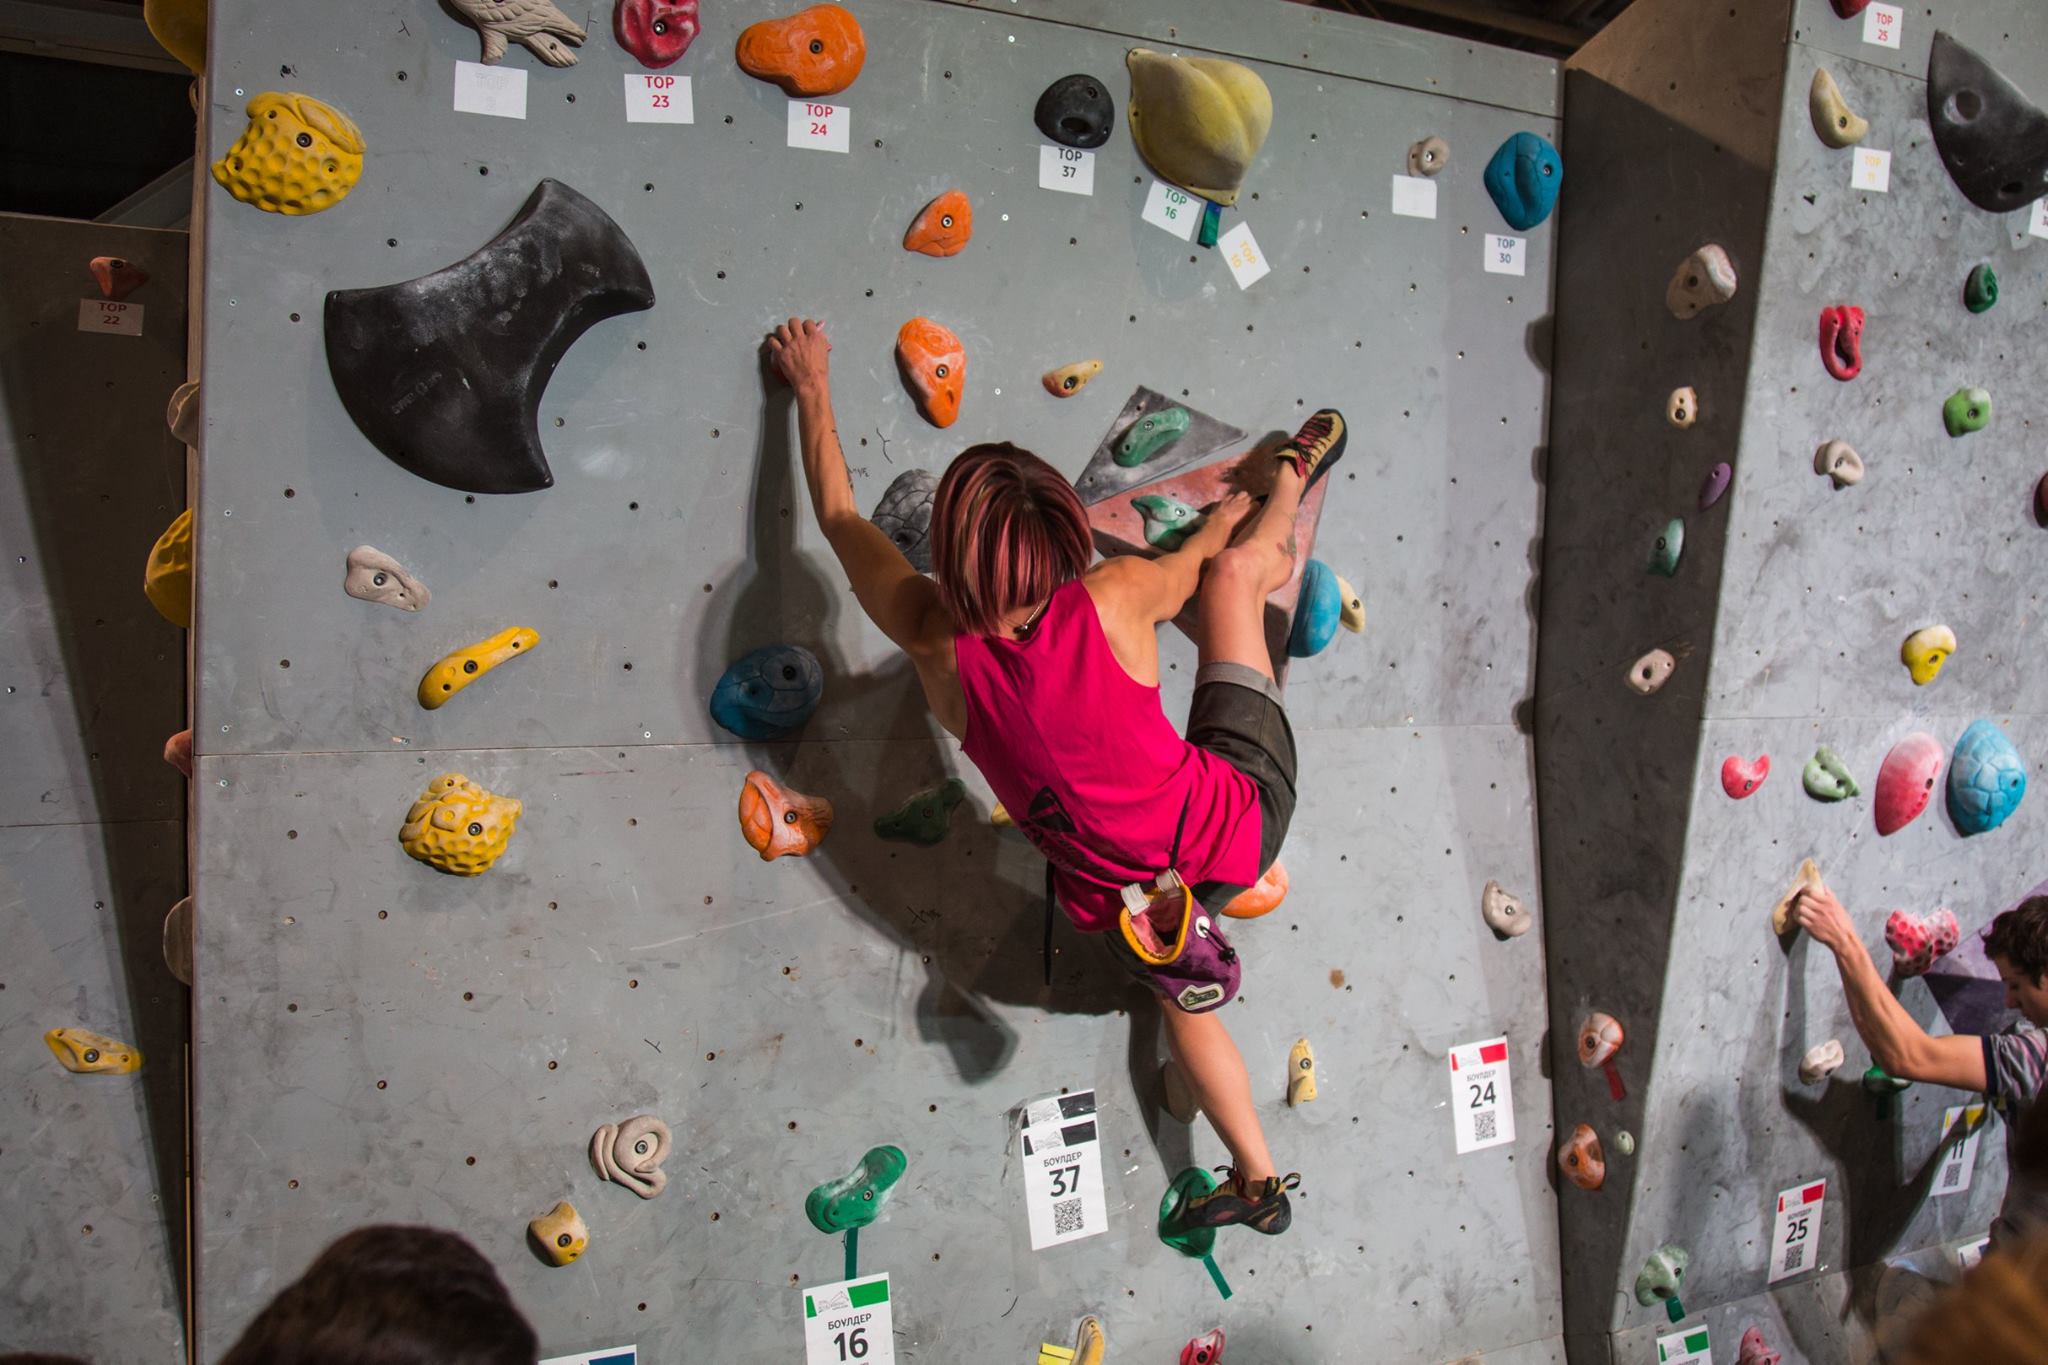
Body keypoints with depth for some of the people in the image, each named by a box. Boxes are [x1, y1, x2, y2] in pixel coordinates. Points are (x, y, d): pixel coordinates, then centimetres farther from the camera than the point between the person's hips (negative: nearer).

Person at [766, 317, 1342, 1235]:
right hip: (1242, 815, 0)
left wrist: (812, 387, 11)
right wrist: (1224, 527, 27)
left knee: (1182, 992, 37)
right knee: (1235, 570, 18)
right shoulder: (1113, 600, -25)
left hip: (1124, 908, 1)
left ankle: (1258, 1182, 48)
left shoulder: (936, 644, -22)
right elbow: (1197, 558, 2)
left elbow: (838, 516, -4)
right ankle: (1289, 484, 51)